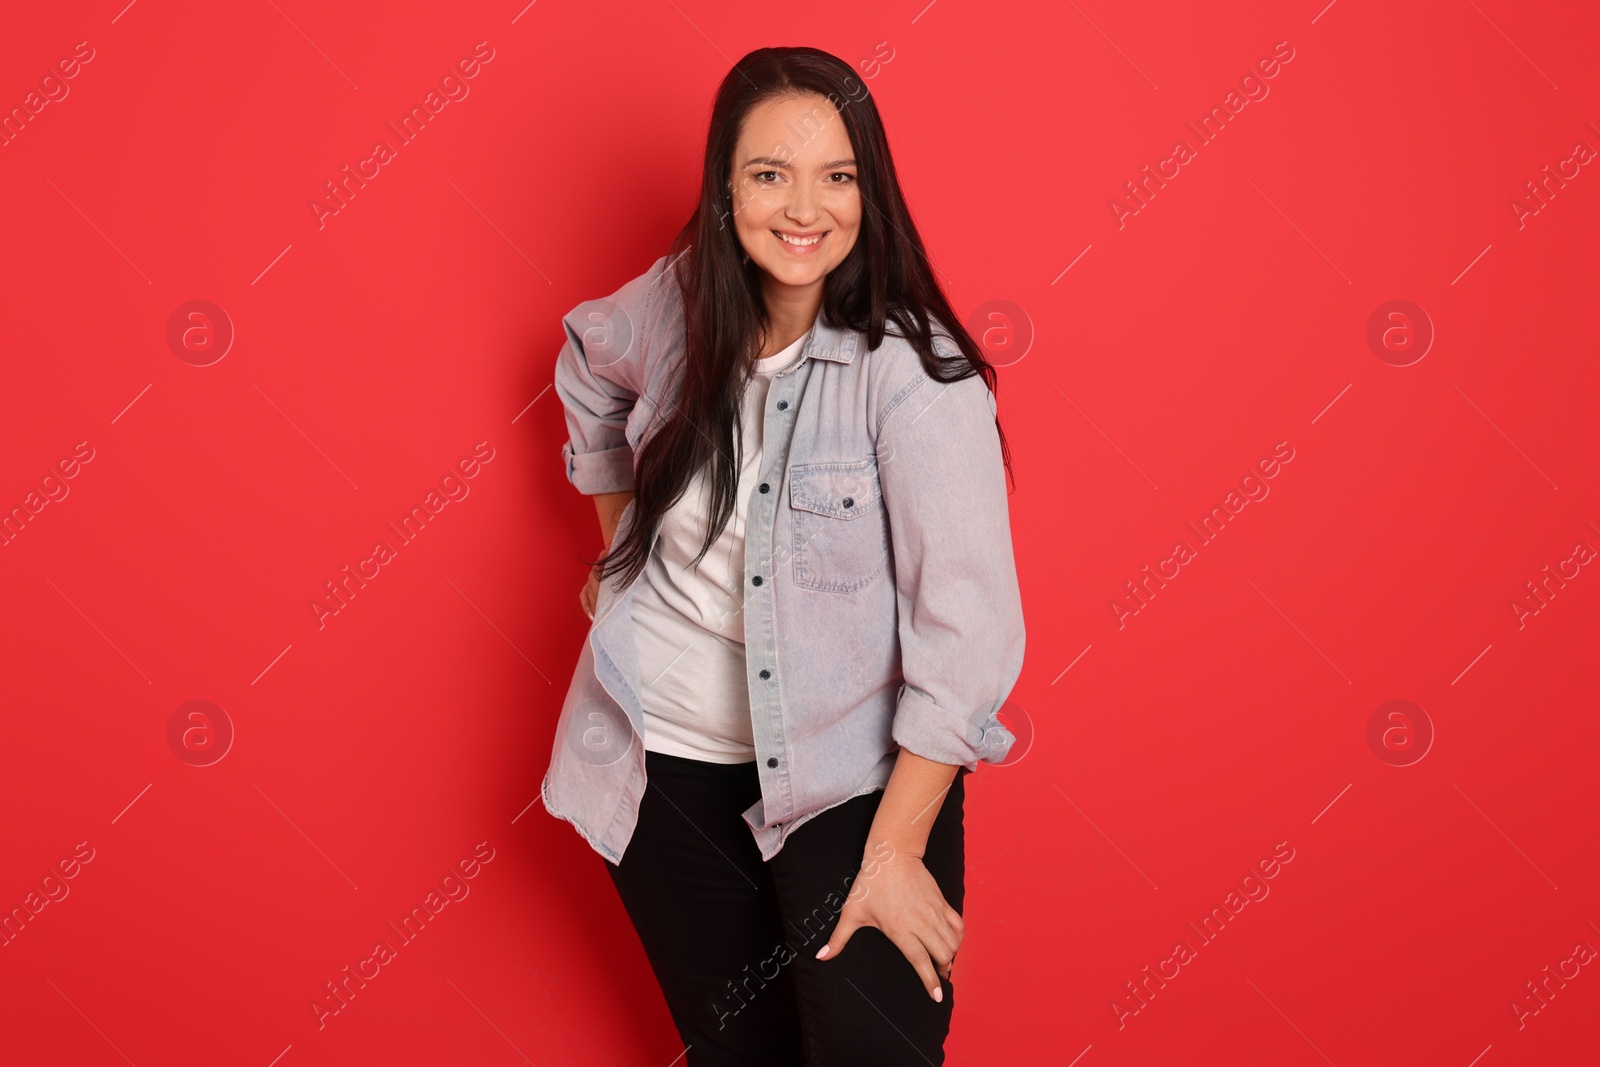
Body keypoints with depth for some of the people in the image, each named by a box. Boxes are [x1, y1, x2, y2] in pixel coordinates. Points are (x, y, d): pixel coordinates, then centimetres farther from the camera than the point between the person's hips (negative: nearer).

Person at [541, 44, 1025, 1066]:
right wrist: (618, 538, 17)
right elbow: (588, 364, 20)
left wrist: (896, 852, -21)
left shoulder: (914, 370, -20)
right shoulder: (675, 301, -4)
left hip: (847, 766, -4)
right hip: (665, 753, 4)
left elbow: (966, 627, -22)